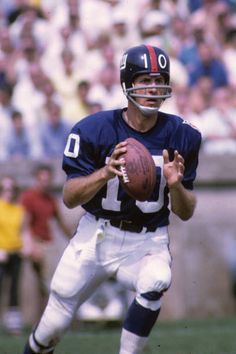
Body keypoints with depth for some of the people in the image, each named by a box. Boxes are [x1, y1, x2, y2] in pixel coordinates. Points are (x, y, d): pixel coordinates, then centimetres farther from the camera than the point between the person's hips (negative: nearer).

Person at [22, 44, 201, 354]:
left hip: (148, 241, 0)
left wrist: (176, 185, -23)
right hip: (96, 235, 0)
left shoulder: (181, 136, -7)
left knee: (156, 283, -34)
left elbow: (186, 213, -1)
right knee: (54, 327, 3)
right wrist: (105, 173, -30)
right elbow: (69, 198, -12)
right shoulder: (94, 130, -12)